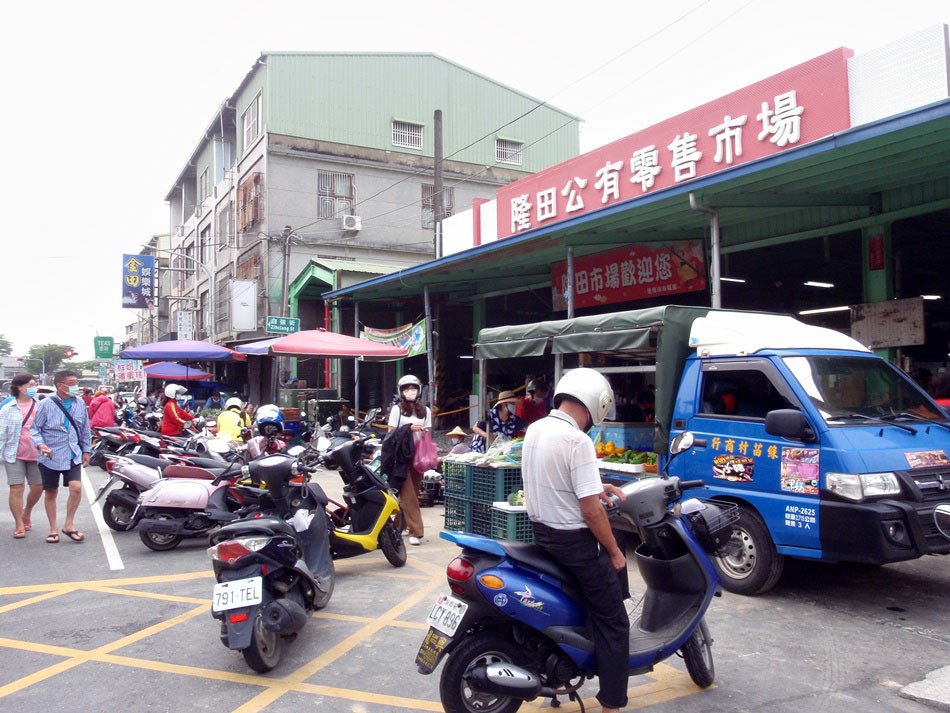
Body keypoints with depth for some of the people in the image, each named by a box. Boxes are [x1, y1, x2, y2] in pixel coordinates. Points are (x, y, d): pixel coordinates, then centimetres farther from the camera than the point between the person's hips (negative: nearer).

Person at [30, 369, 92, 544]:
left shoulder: (80, 403, 4)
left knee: (76, 487, -13)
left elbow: (85, 429, 13)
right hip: (50, 457, -2)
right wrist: (40, 444, -23)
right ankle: (53, 529, 22)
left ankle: (69, 524, 5)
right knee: (51, 493, 8)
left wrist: (86, 450, 15)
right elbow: (34, 428, -7)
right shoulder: (45, 404, -9)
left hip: (73, 455, 2)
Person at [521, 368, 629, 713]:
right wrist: (614, 552, -10)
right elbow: (590, 509, -23)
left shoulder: (534, 430, 4)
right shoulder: (578, 441, -22)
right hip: (574, 541, -8)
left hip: (541, 532, 9)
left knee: (612, 553, 30)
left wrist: (597, 487, 14)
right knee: (614, 624, 4)